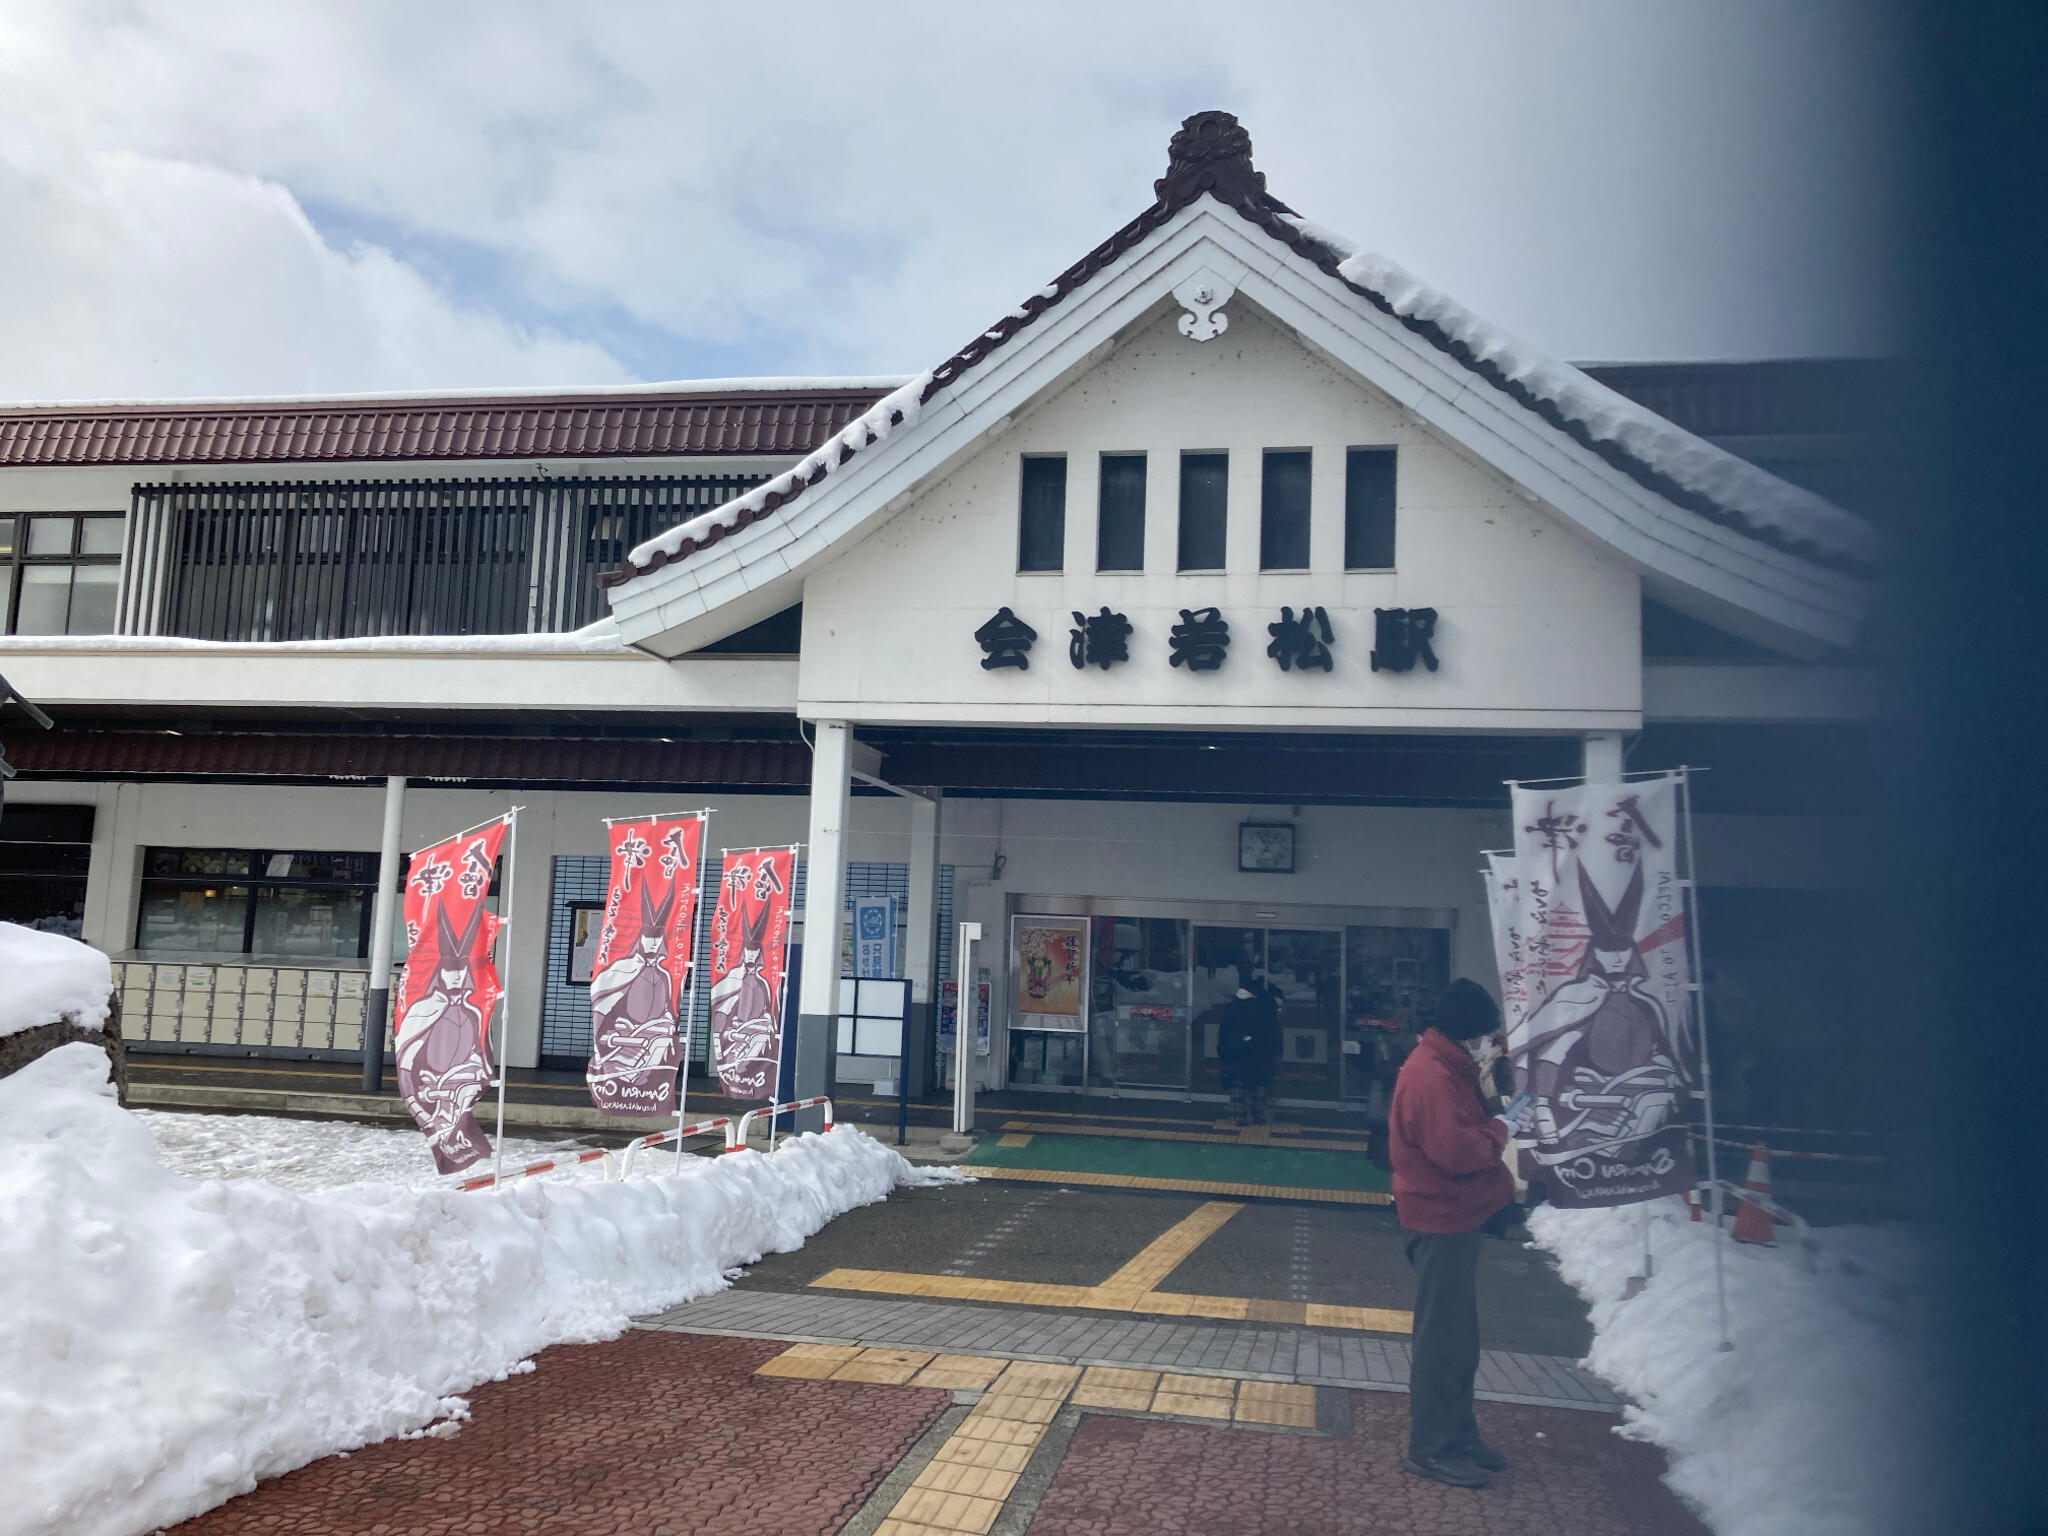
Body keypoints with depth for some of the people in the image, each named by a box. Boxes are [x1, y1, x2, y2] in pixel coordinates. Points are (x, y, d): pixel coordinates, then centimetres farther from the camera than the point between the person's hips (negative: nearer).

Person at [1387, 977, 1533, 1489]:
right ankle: (1430, 1449, 9)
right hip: (1441, 1220, -11)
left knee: (1457, 1334, 18)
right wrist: (1501, 1128, -14)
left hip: (1456, 1216, 11)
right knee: (1444, 1336, -2)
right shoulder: (1430, 1074, -22)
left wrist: (1496, 1120, -2)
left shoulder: (1447, 1068, 12)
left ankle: (1456, 1436, 30)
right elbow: (1456, 1150, -27)